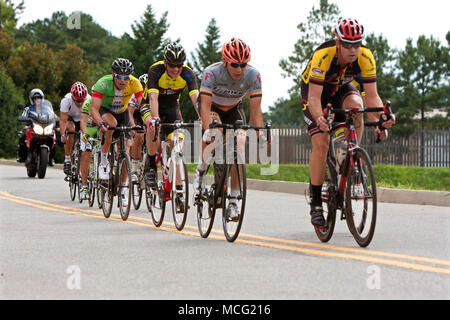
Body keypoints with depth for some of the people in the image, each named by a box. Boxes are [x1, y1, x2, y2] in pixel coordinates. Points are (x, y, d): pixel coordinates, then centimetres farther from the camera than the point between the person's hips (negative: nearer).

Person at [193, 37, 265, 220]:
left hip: (233, 109, 2)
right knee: (213, 132, -35)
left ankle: (233, 201, -5)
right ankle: (201, 169, -9)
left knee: (238, 148, -15)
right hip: (211, 107, -2)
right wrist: (208, 129, -53)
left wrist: (260, 133, -39)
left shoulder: (253, 75, -27)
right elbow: (205, 105, -38)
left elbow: (255, 108, -26)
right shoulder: (212, 72, -34)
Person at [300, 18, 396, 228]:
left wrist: (380, 120, -42)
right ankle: (316, 203, -6)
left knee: (356, 104, -34)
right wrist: (320, 120, -58)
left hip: (342, 88, 3)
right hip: (315, 91, -3)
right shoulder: (323, 56, -36)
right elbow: (314, 98, -39)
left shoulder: (365, 58, -27)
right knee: (321, 144, -18)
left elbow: (371, 95, -25)